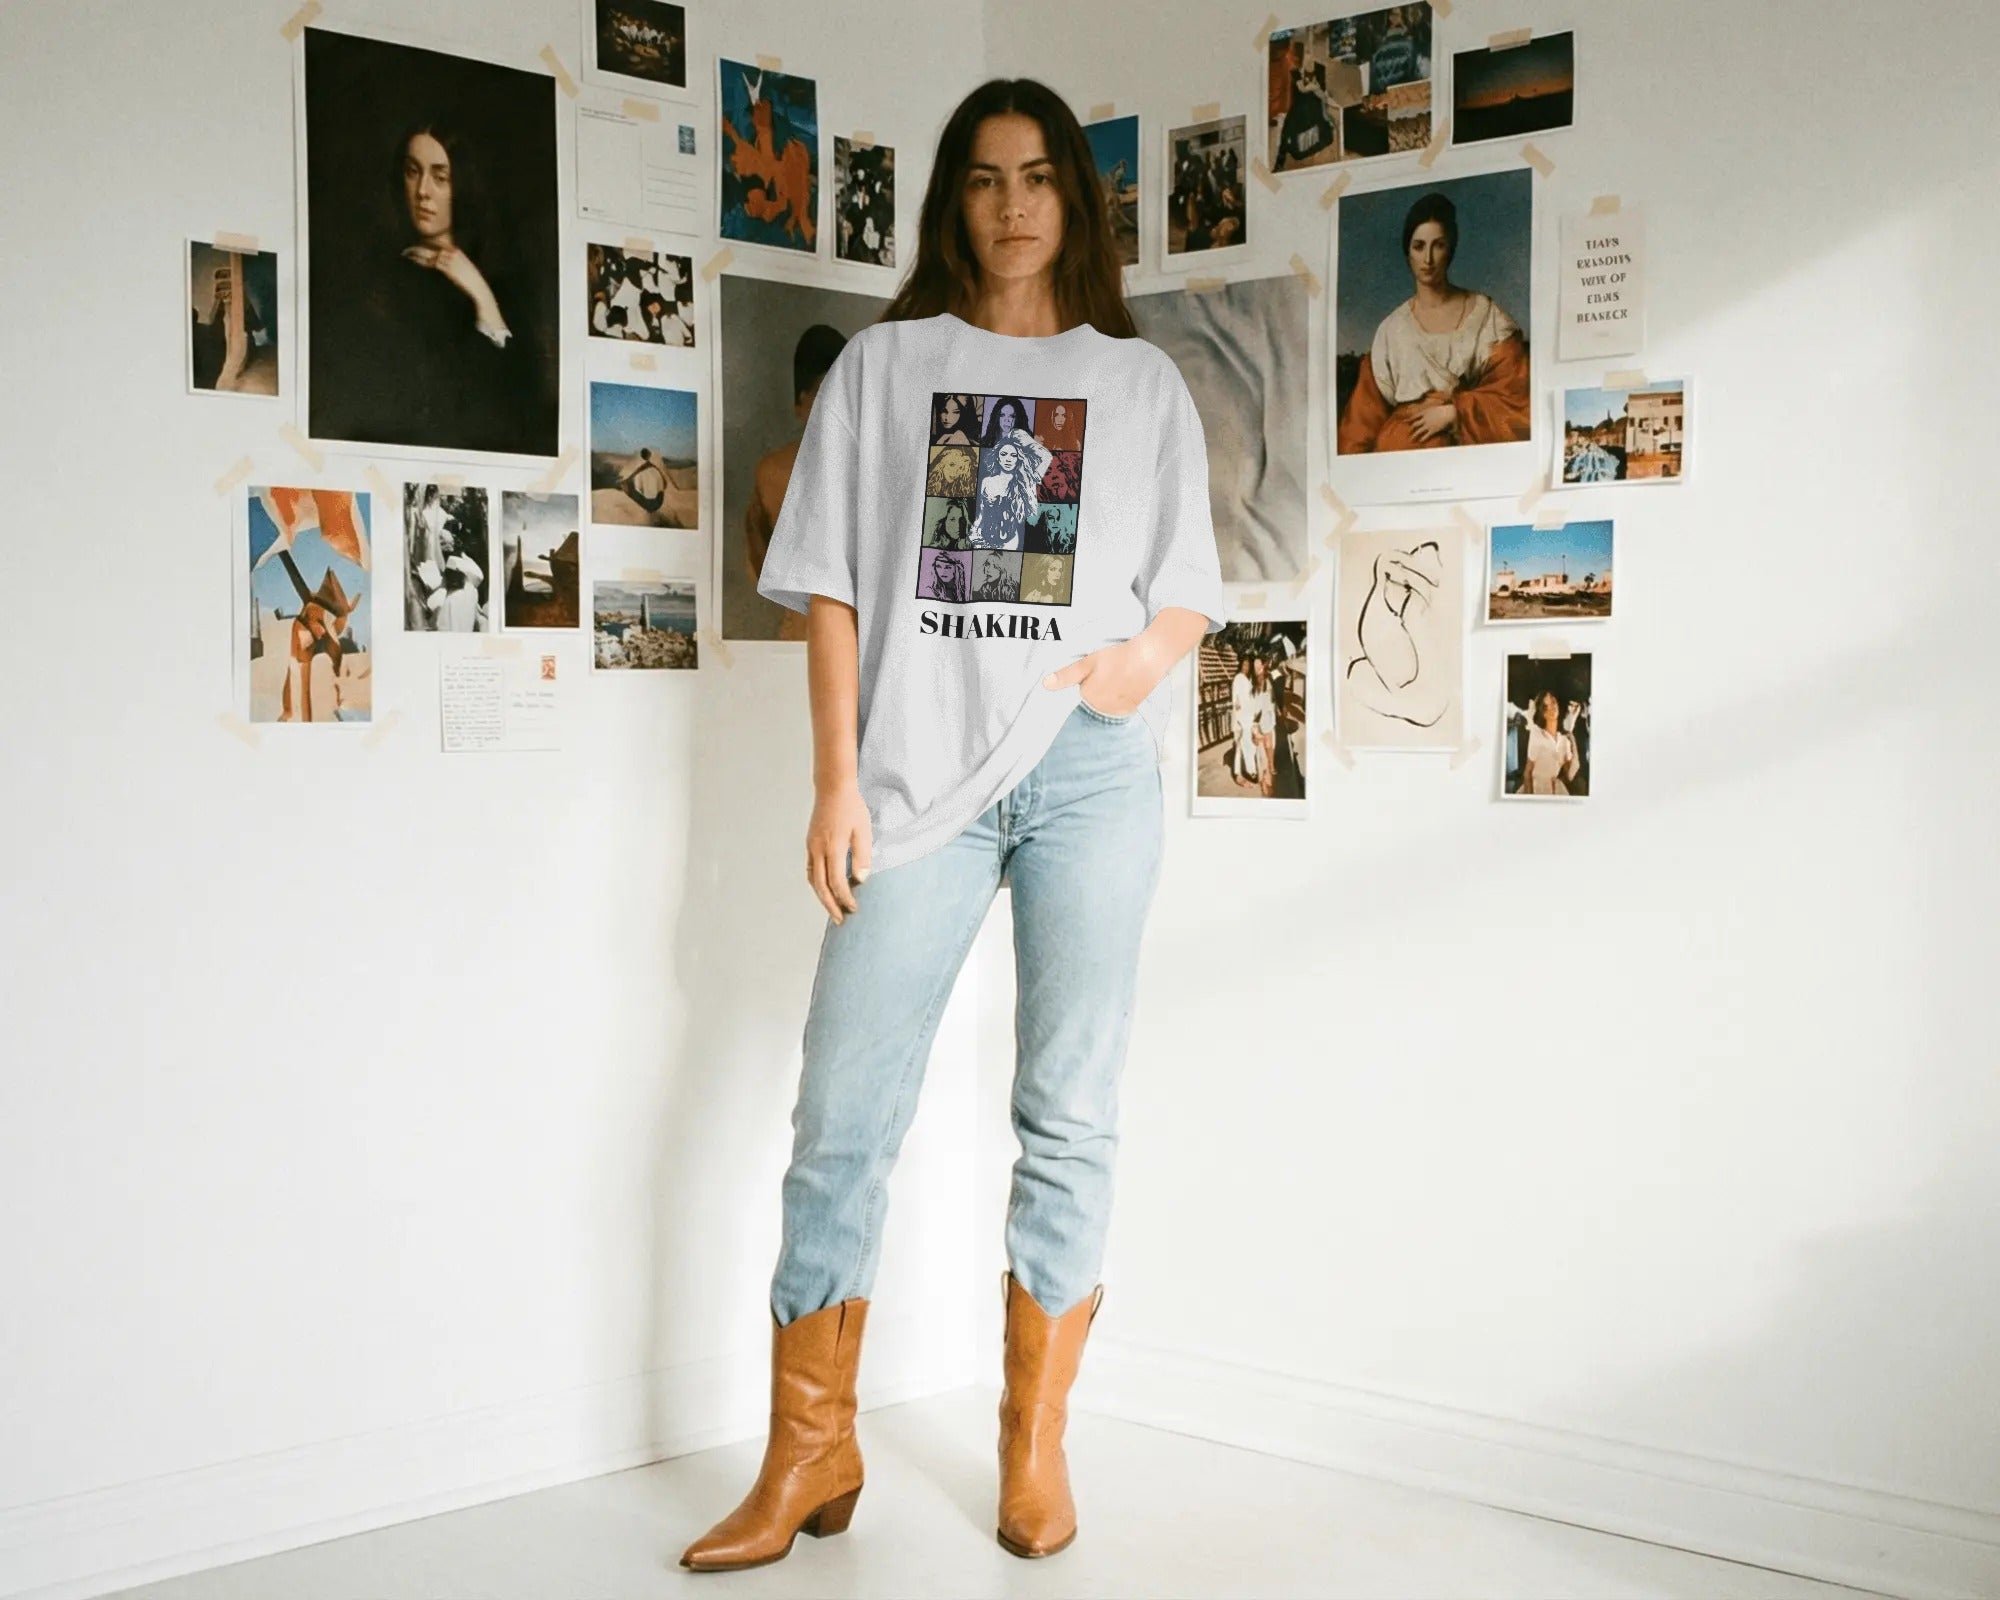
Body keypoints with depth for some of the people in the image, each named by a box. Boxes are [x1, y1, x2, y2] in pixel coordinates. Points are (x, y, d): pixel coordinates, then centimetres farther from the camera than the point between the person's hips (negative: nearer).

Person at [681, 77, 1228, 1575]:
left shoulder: (1143, 381, 14)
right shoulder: (883, 365, 12)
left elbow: (1189, 593, 13)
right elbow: (833, 585, 7)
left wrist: (1145, 654, -9)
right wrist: (838, 782, -2)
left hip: (1090, 767, 1)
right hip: (920, 770, 0)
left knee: (1070, 1116, 3)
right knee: (842, 1116, -3)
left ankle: (1036, 1445, 16)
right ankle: (810, 1456, 9)